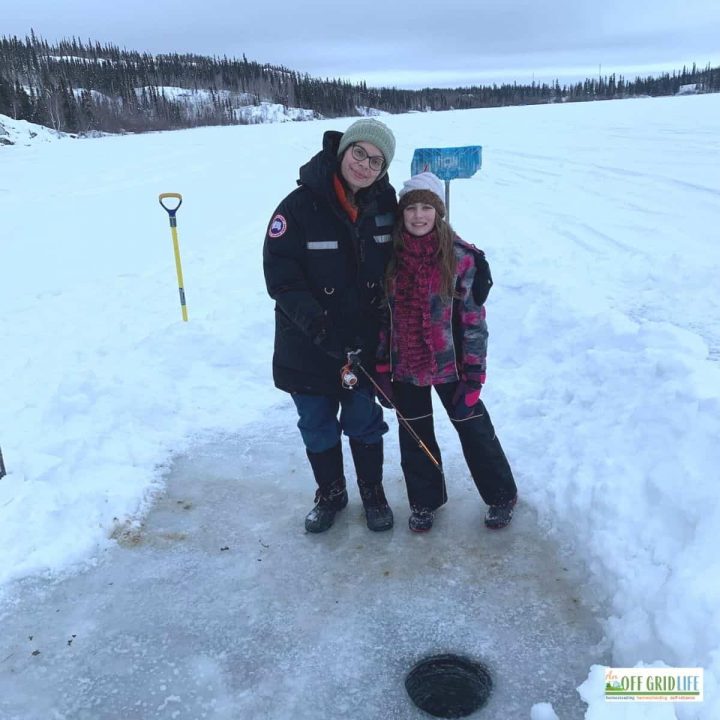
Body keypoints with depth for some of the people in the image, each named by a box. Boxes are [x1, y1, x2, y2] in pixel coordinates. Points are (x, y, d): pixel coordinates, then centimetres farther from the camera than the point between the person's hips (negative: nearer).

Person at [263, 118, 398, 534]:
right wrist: (319, 326, -27)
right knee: (317, 427, 14)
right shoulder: (301, 206, -15)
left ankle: (373, 492, 37)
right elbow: (280, 277, -17)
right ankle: (331, 494, 37)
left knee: (364, 421, 14)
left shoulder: (386, 207, -3)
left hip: (364, 343, 2)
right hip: (308, 347, -1)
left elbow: (398, 267, 10)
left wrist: (384, 320, 4)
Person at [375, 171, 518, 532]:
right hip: (404, 367, 3)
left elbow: (473, 318, -9)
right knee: (414, 438, 16)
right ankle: (424, 501, 38)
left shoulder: (461, 257, -11)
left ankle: (501, 495, 33)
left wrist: (474, 374, -11)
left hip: (449, 365, -2)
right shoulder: (391, 256, -3)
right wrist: (381, 367, 3)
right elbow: (381, 313, 4)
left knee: (475, 430, 9)